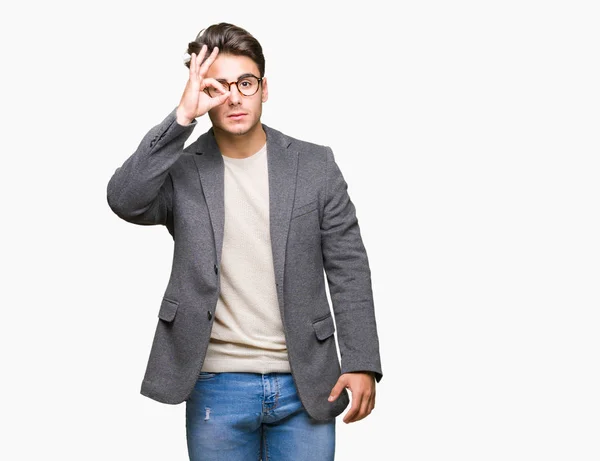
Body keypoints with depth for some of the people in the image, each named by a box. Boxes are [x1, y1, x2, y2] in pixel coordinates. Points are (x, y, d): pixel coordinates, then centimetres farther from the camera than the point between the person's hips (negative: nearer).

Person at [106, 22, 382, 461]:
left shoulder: (314, 164, 1)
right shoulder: (181, 172, -1)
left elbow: (348, 268, 1)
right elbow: (125, 199, -21)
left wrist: (361, 362, -6)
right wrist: (182, 116, -23)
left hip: (306, 384, 1)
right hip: (217, 389, 0)